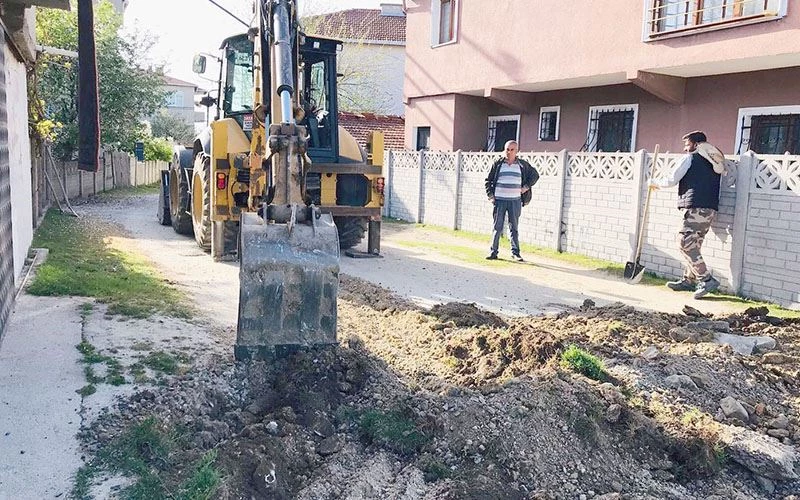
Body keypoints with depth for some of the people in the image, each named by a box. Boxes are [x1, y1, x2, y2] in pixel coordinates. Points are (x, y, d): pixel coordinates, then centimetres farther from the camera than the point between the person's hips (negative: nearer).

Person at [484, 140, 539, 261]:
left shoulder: (523, 165, 6)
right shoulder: (498, 164, 5)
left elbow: (535, 175, 17)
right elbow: (488, 181, 10)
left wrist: (526, 187, 6)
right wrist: (490, 196, 1)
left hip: (515, 201, 1)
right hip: (499, 200, 0)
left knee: (514, 228, 5)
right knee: (497, 227, 1)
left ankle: (515, 252, 12)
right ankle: (493, 251, 7)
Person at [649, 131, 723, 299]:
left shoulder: (691, 158, 0)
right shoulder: (715, 161, 22)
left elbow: (671, 180, 0)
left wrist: (655, 183, 18)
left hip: (696, 208, -9)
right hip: (710, 208, 9)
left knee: (685, 243, -10)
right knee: (693, 245, 14)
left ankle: (707, 280, -15)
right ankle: (689, 280, 19)